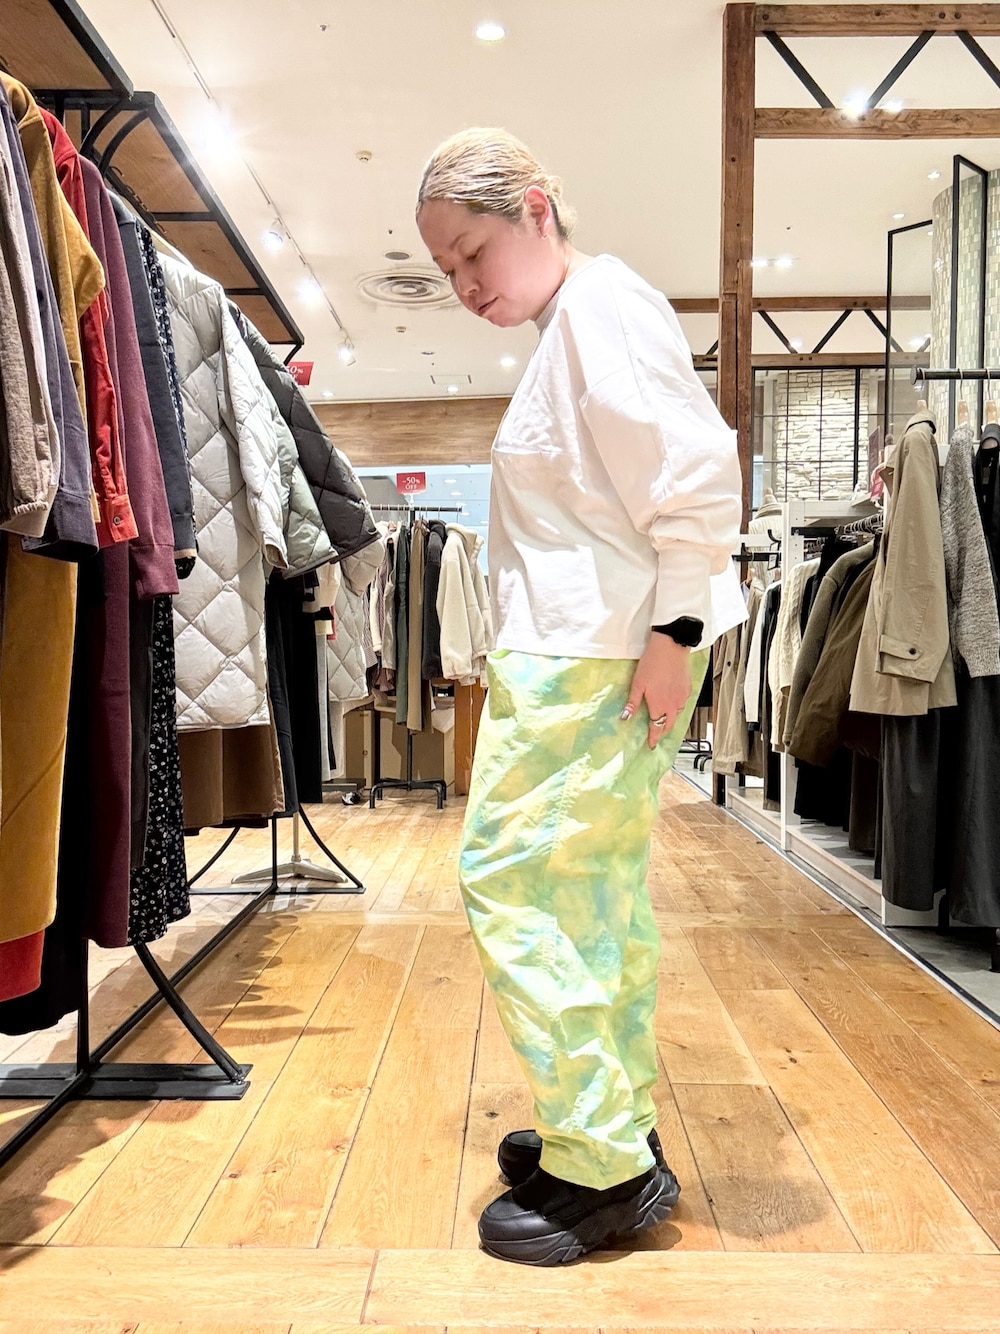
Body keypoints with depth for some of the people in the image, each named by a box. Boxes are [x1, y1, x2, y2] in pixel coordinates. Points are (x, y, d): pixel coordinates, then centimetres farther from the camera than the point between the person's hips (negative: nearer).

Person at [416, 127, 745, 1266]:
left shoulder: (603, 307, -10)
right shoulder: (565, 329, 21)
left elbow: (700, 469, -20)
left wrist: (676, 629, -19)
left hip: (594, 659, -10)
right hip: (577, 651, 10)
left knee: (510, 875, -6)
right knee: (600, 885, 14)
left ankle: (603, 1169, 5)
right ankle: (620, 1129, 28)